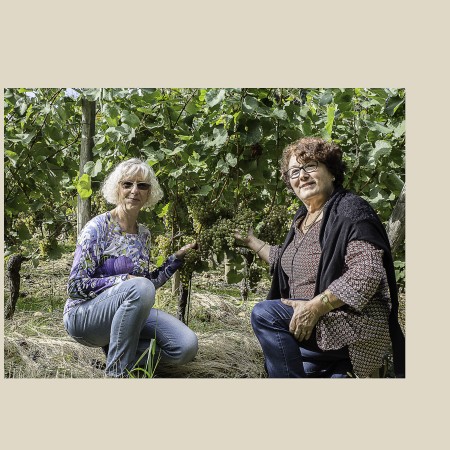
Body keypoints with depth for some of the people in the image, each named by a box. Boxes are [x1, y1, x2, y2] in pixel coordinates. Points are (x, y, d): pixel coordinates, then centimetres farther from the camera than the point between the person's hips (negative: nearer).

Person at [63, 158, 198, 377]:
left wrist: (177, 258, 7)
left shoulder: (144, 234, 8)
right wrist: (124, 280, -22)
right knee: (140, 287, -37)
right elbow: (75, 287, -15)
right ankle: (117, 373, -21)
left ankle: (119, 348, 4)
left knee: (187, 346, -17)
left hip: (125, 309, 6)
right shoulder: (98, 227, -12)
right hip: (83, 315, -5)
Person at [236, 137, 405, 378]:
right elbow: (286, 261, 26)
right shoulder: (303, 218, 12)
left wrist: (316, 305, -31)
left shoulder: (350, 210, -15)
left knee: (264, 313, -24)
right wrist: (252, 241, 24)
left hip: (357, 326, -10)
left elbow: (367, 273, -27)